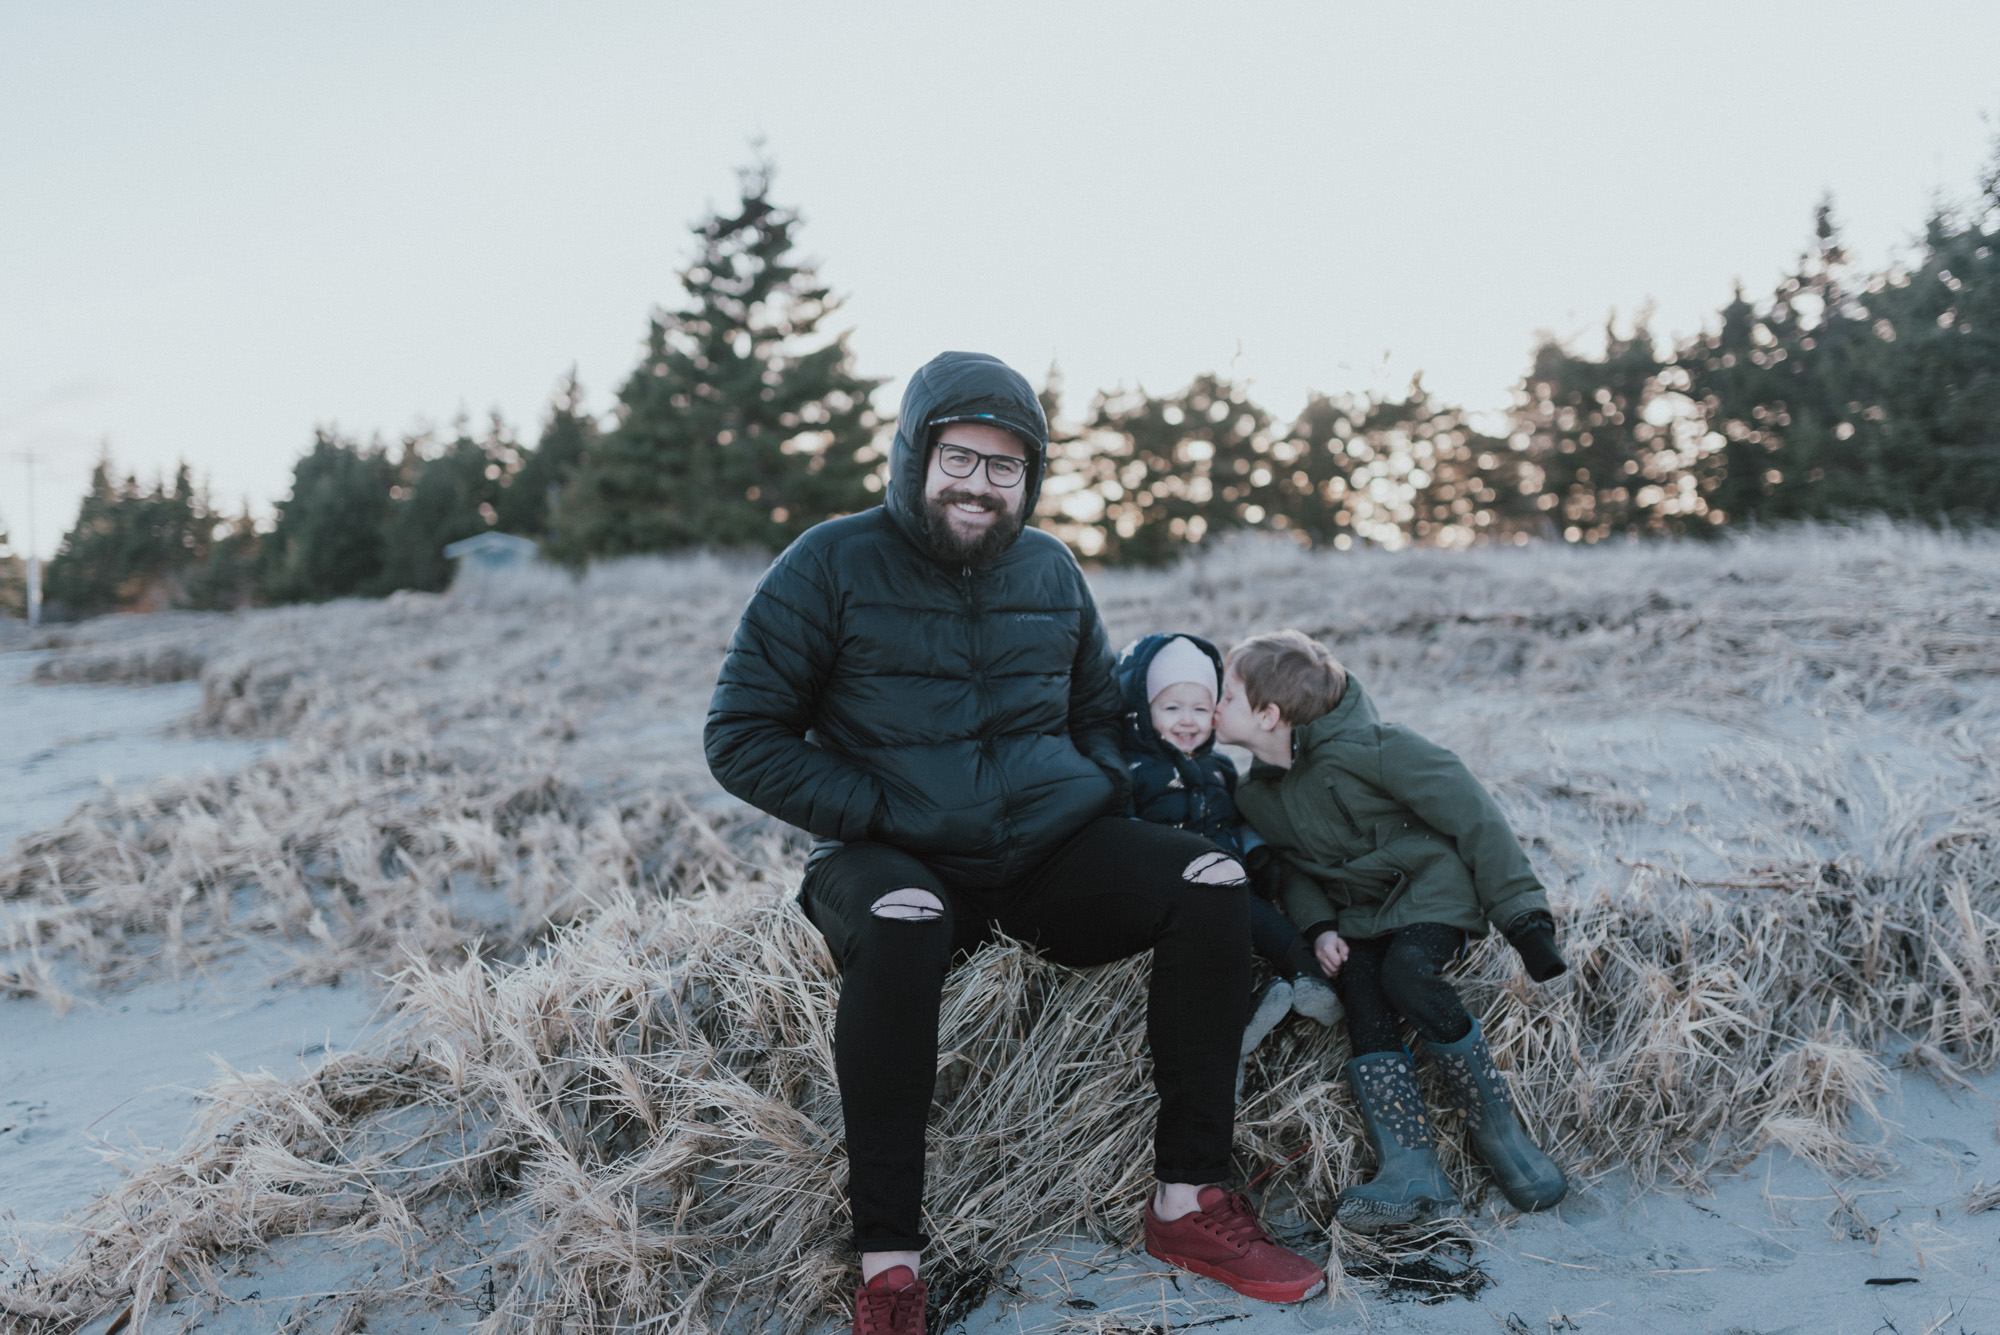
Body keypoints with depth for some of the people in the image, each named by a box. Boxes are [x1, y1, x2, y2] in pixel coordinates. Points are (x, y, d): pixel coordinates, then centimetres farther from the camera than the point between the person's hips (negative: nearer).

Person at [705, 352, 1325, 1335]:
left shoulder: (1050, 570, 12)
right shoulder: (833, 563, -3)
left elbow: (1096, 713, 25)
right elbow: (742, 737, -4)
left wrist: (1093, 794, 3)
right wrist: (876, 812, -14)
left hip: (1046, 847, 5)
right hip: (894, 855, -4)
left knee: (1211, 887, -17)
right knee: (901, 927, -38)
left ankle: (1188, 1204, -8)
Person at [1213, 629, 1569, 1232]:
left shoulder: (1368, 747, -21)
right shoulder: (1256, 795, 2)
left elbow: (1470, 813, -18)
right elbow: (1292, 867, 14)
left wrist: (1521, 910, -18)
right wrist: (1318, 927, -9)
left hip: (1432, 887, -6)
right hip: (1358, 916, 6)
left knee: (1406, 977, -30)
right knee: (1362, 1001, -20)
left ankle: (1499, 1129, -14)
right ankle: (1411, 1168, -26)